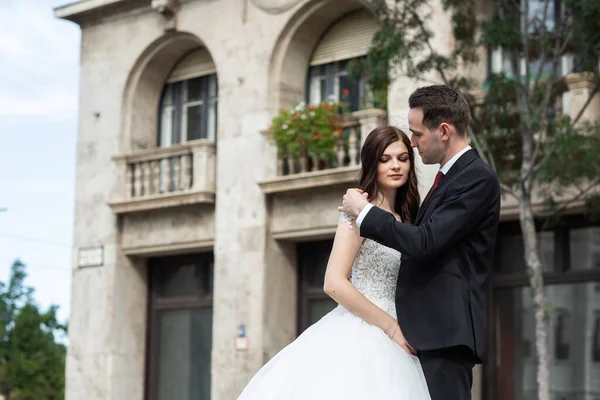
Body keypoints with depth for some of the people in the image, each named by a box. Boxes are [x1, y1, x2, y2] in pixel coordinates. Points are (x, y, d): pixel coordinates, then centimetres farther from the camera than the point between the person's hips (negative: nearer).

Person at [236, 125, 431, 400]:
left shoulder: (404, 220, 14)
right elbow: (334, 284, -16)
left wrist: (400, 330, 3)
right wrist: (391, 326, -14)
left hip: (388, 341, 7)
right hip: (357, 335, -6)